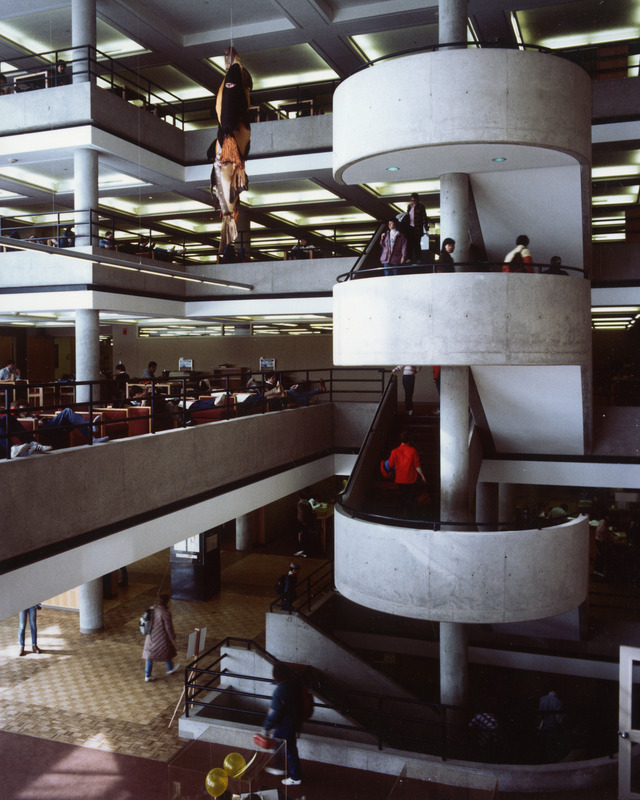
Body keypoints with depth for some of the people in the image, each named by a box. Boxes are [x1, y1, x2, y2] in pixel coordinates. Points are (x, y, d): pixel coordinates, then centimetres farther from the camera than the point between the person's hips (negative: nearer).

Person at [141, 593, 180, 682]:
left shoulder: (153, 609, -6)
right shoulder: (166, 613, -26)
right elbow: (169, 627, -20)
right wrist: (172, 638, -6)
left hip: (151, 636, 5)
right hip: (161, 638, -5)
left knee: (149, 654, 14)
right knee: (167, 652, 19)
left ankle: (147, 675, 18)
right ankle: (170, 669, 40)